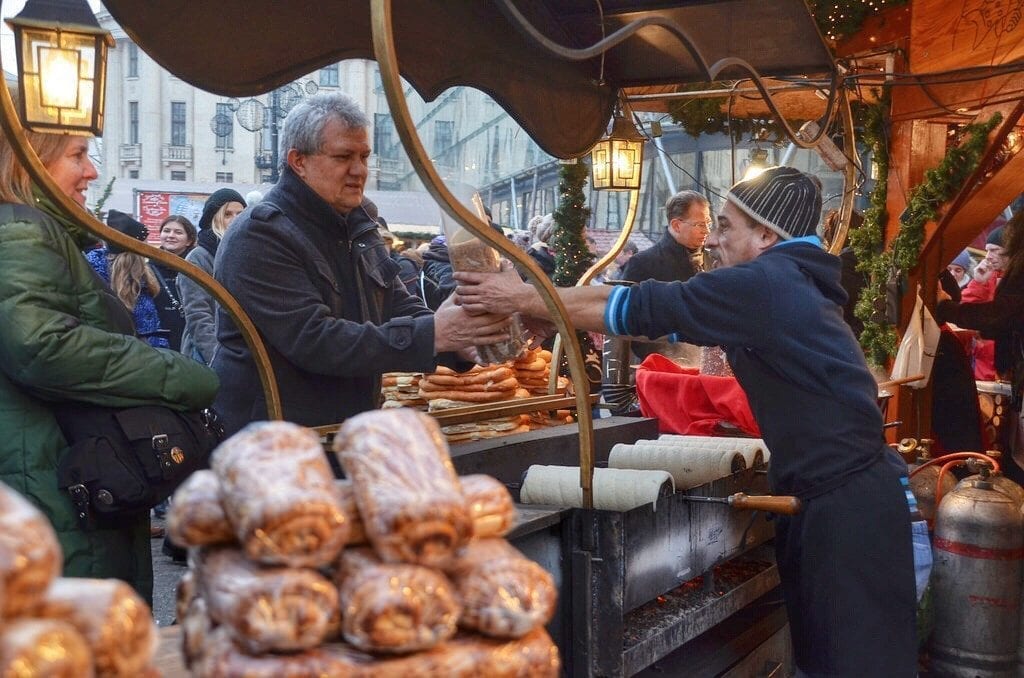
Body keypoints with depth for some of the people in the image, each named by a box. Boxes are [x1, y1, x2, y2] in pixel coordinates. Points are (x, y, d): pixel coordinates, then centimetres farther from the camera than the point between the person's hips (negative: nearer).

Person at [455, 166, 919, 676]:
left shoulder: (764, 285, -18)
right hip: (829, 490, 10)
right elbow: (667, 310, 16)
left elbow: (647, 308, -16)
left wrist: (524, 299, -7)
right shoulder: (784, 283, 14)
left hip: (848, 498, -10)